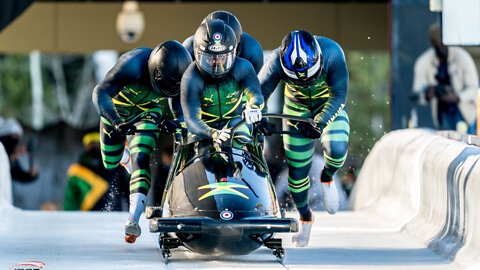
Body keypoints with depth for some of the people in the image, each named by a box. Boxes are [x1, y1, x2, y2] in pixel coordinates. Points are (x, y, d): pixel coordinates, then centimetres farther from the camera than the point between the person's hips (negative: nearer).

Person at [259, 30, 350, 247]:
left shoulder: (332, 53, -33)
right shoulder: (277, 62, -29)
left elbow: (338, 95, -26)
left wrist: (320, 122, -38)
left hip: (330, 107, -1)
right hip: (297, 110, 1)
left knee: (336, 148, -30)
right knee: (297, 170, -1)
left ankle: (327, 178, 6)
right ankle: (305, 217, 26)